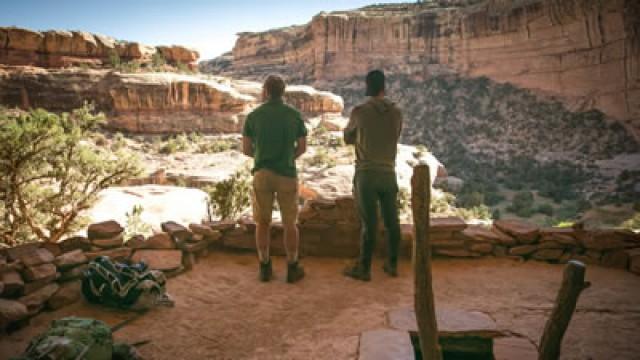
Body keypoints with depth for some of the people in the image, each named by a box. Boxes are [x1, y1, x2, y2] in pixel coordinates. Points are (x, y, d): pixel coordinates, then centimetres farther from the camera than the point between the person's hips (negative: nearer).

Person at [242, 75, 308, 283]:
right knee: (290, 223, 11)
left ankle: (265, 268, 16)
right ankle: (292, 269, 16)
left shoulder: (253, 116, -1)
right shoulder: (294, 115, 0)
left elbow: (246, 150, 3)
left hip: (262, 174, 1)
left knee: (263, 222, 13)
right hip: (286, 175, 0)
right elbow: (302, 148, 5)